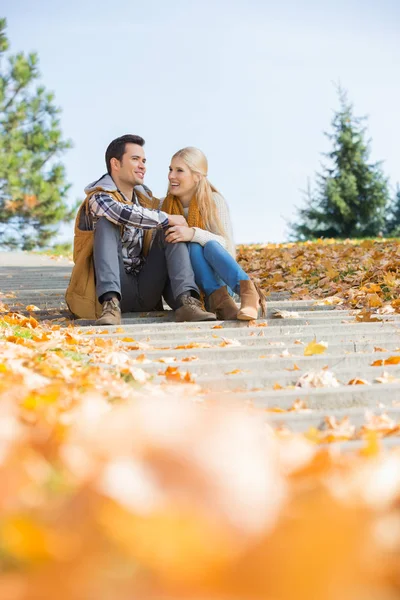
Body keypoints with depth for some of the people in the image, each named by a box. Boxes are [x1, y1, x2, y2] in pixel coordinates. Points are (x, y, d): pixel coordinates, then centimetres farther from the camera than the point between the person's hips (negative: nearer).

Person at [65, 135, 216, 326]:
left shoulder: (146, 199, 16)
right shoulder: (99, 198, -7)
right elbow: (124, 213, -28)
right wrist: (168, 219, -18)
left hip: (146, 293, 6)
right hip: (115, 290, -6)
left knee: (173, 229, -7)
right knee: (107, 223, -23)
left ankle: (185, 301, -29)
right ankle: (110, 303, -41)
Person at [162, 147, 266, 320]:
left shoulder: (215, 201, 1)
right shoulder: (162, 206, 7)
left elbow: (226, 245, -14)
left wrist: (194, 234, -31)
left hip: (219, 278, -1)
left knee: (211, 246, -31)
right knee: (195, 247, -29)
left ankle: (246, 290, -57)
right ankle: (219, 299, -52)